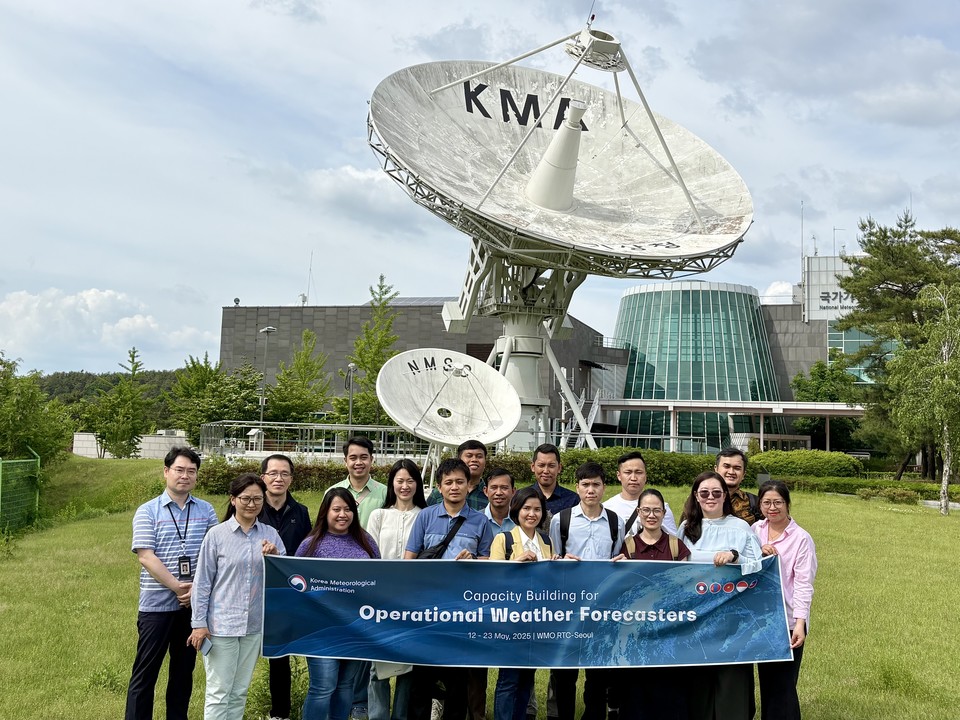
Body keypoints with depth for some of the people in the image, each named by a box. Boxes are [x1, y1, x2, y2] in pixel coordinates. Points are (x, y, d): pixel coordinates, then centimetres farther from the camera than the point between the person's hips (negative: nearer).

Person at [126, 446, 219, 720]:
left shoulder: (206, 511, 5)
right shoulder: (147, 512, -3)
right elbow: (145, 556, -12)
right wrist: (177, 586, -17)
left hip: (194, 603, 3)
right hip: (156, 603, -3)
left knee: (184, 669, 13)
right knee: (146, 671, 2)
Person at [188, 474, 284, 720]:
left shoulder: (270, 535, 3)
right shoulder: (217, 534, -6)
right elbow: (203, 582, -3)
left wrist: (275, 557, -16)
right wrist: (199, 623, -5)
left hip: (255, 624, 3)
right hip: (221, 624, -3)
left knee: (240, 691, 14)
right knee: (218, 691, 1)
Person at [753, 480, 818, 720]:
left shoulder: (801, 538, -9)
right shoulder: (756, 530, 5)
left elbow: (803, 584, -12)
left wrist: (800, 623, -19)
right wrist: (759, 554, -13)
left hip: (788, 621, -5)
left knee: (782, 685, -3)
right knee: (766, 681, 13)